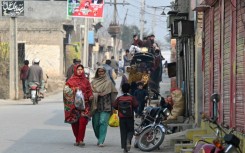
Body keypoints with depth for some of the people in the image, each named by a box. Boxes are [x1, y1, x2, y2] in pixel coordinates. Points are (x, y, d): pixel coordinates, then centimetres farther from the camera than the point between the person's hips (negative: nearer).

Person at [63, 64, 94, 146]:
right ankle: (77, 140, 19)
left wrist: (90, 96, -4)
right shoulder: (71, 80, 5)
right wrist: (74, 89, -18)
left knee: (83, 121, -17)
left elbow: (89, 91, 16)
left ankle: (80, 140, -14)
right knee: (75, 123, 3)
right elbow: (66, 90, -3)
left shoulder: (85, 81, 12)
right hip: (74, 104, 0)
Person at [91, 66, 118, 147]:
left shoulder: (108, 82, 3)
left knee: (103, 122, -13)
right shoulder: (94, 82, 9)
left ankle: (101, 141, -14)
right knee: (96, 123, 6)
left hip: (105, 106, -3)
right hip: (96, 105, 3)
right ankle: (99, 138, 27)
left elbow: (114, 92, 4)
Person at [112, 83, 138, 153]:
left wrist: (119, 109, 11)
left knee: (123, 132, 6)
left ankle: (124, 147, 2)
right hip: (130, 118, -2)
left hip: (121, 118, 2)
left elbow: (114, 105, -7)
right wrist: (132, 108, 5)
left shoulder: (119, 98, 0)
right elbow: (136, 105, -15)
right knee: (130, 131, 9)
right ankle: (128, 140, -22)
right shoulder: (131, 98, -5)